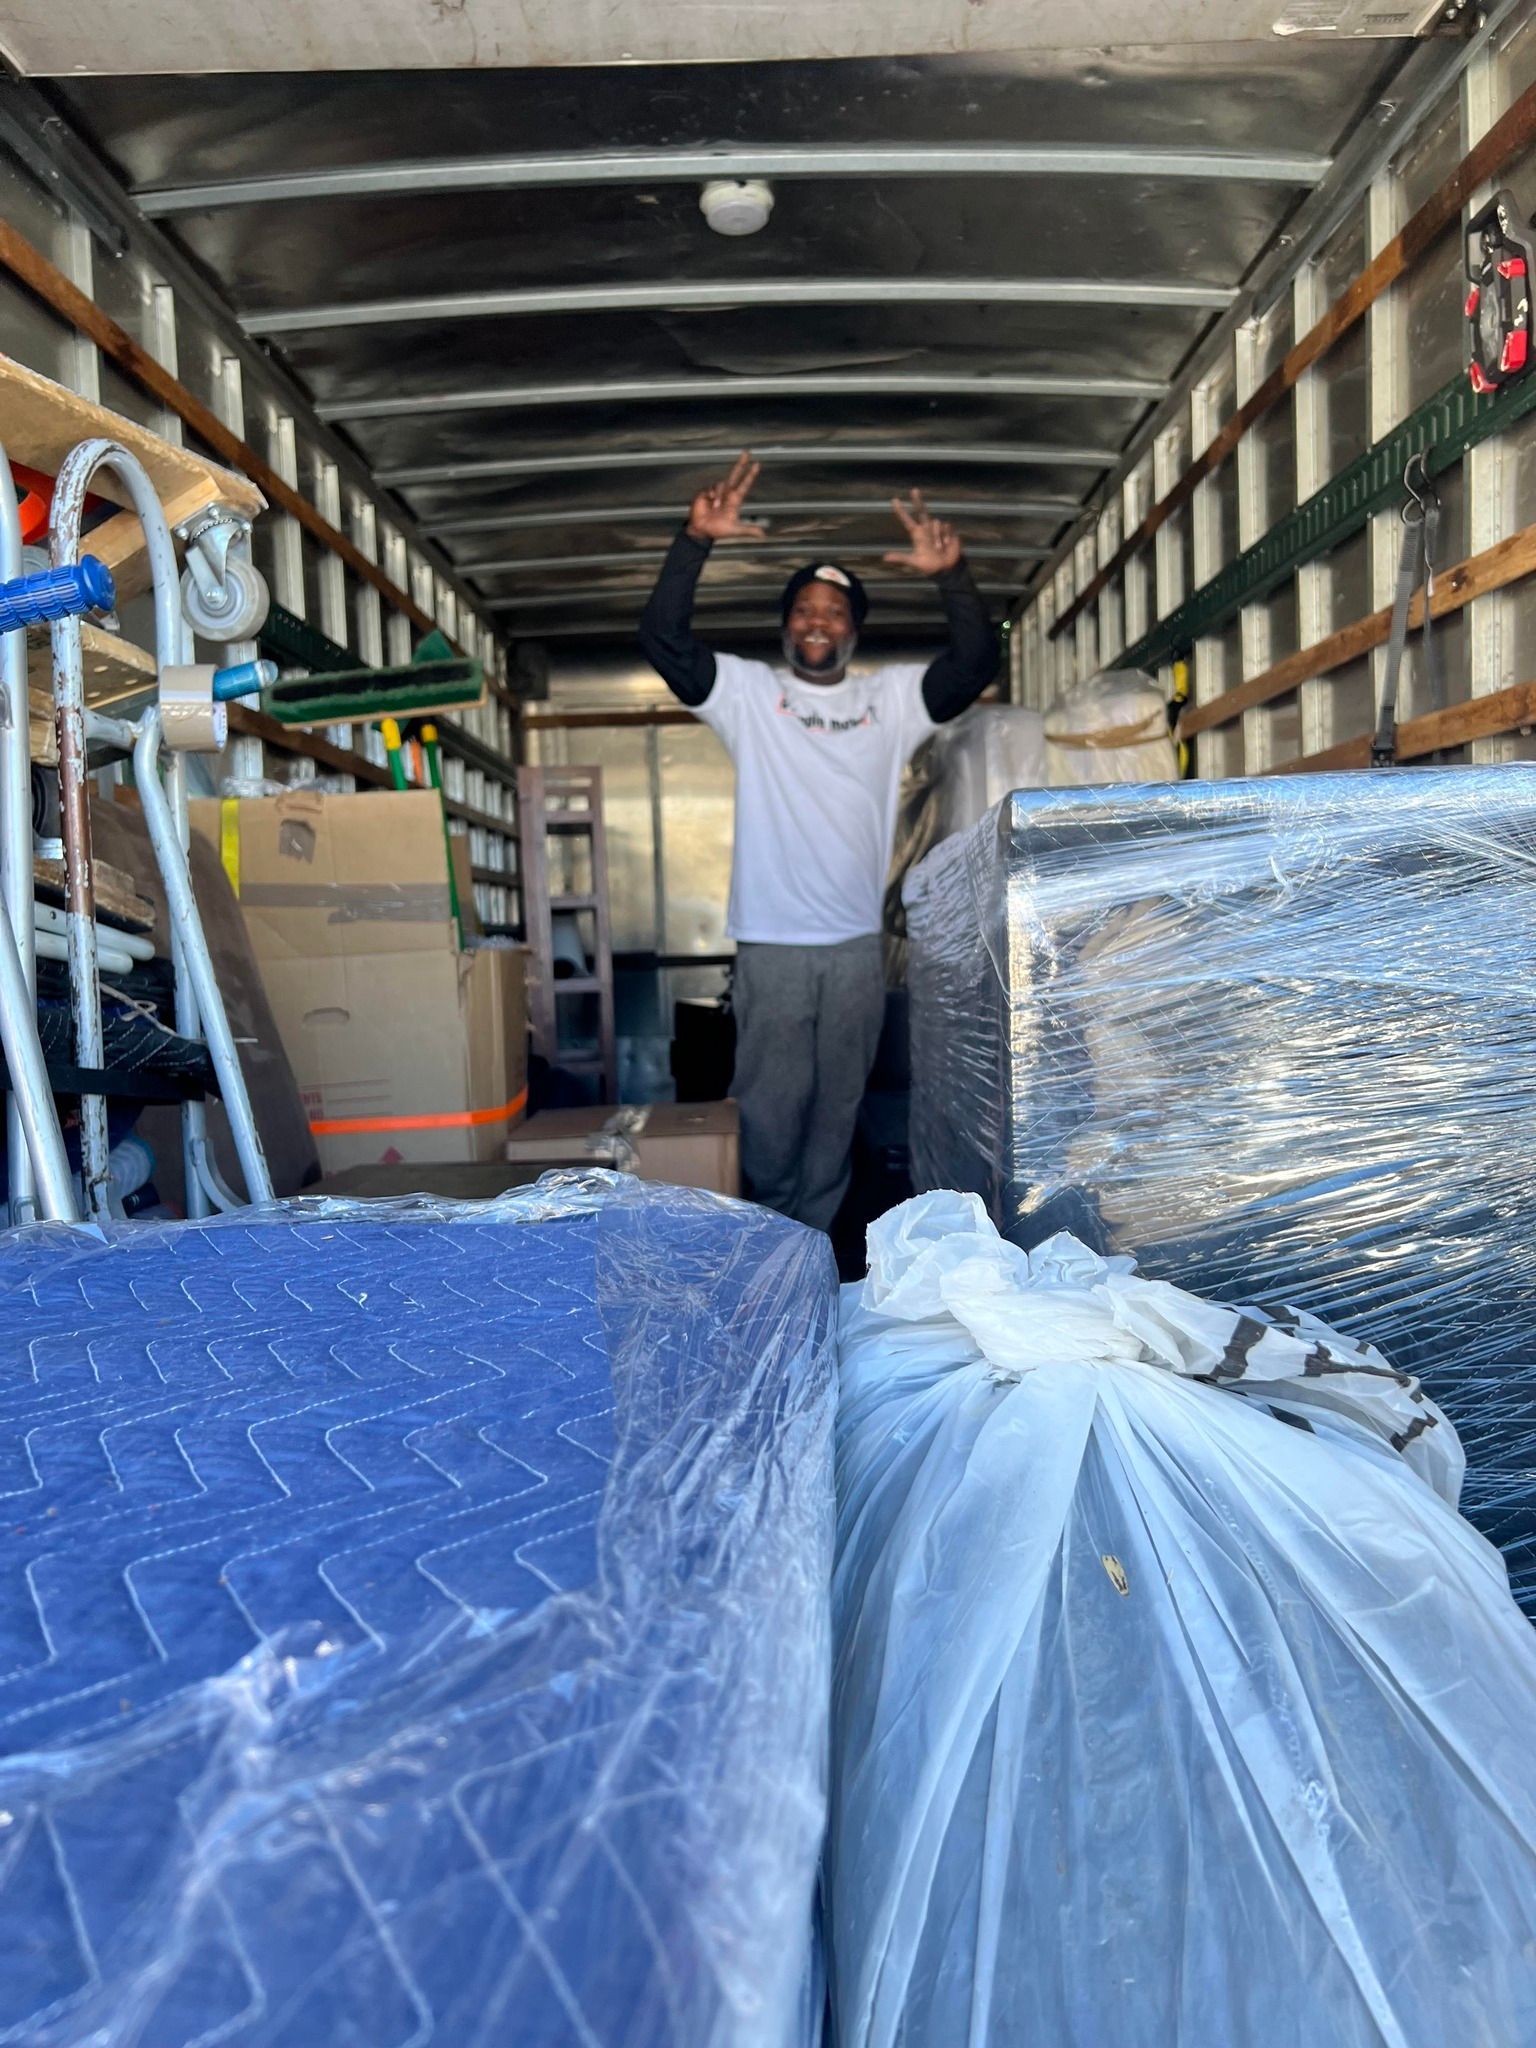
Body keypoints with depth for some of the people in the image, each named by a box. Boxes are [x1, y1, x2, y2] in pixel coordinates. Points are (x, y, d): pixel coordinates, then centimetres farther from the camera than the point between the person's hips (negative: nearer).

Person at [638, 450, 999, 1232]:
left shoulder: (891, 697, 9)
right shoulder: (748, 691, 4)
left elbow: (975, 663, -3)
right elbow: (662, 638, -8)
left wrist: (952, 575, -19)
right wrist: (695, 540, -20)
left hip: (857, 944, 2)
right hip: (771, 944, -2)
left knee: (837, 1108, 12)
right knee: (771, 1104, 5)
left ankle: (814, 1237, 27)